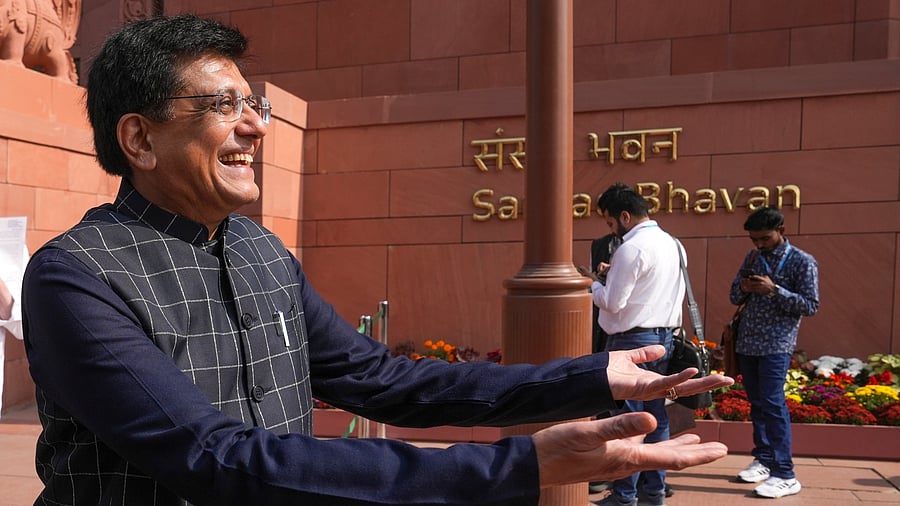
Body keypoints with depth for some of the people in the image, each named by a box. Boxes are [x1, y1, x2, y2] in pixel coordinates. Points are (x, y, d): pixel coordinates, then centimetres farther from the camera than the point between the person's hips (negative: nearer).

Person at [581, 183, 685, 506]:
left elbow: (613, 302, -16)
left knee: (628, 418, -1)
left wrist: (594, 284, 2)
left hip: (632, 340, -9)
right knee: (656, 416, 12)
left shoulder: (633, 247, -16)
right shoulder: (671, 243, 11)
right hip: (664, 337, 9)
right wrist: (615, 275, 14)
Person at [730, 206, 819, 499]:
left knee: (772, 404, -10)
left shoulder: (802, 262, -6)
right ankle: (764, 459, 22)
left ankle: (785, 475, -6)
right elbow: (735, 298, 13)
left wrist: (774, 290, -21)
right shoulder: (752, 257, 11)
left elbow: (811, 306, -10)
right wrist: (743, 286, -10)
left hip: (776, 346, -6)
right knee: (756, 403, 11)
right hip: (747, 343, 6)